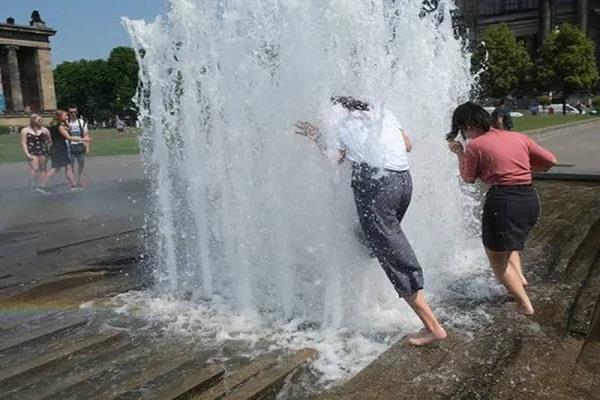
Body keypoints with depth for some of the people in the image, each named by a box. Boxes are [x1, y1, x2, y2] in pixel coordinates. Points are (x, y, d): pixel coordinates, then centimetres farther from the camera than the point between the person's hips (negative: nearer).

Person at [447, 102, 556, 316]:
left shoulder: (475, 146, -6)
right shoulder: (518, 137, 9)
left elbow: (468, 178, 7)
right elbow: (550, 160, 10)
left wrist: (459, 153, 19)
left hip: (503, 201, -7)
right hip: (531, 199, 7)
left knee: (496, 257, 9)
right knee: (509, 243, 34)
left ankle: (525, 304, 7)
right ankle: (519, 277, 20)